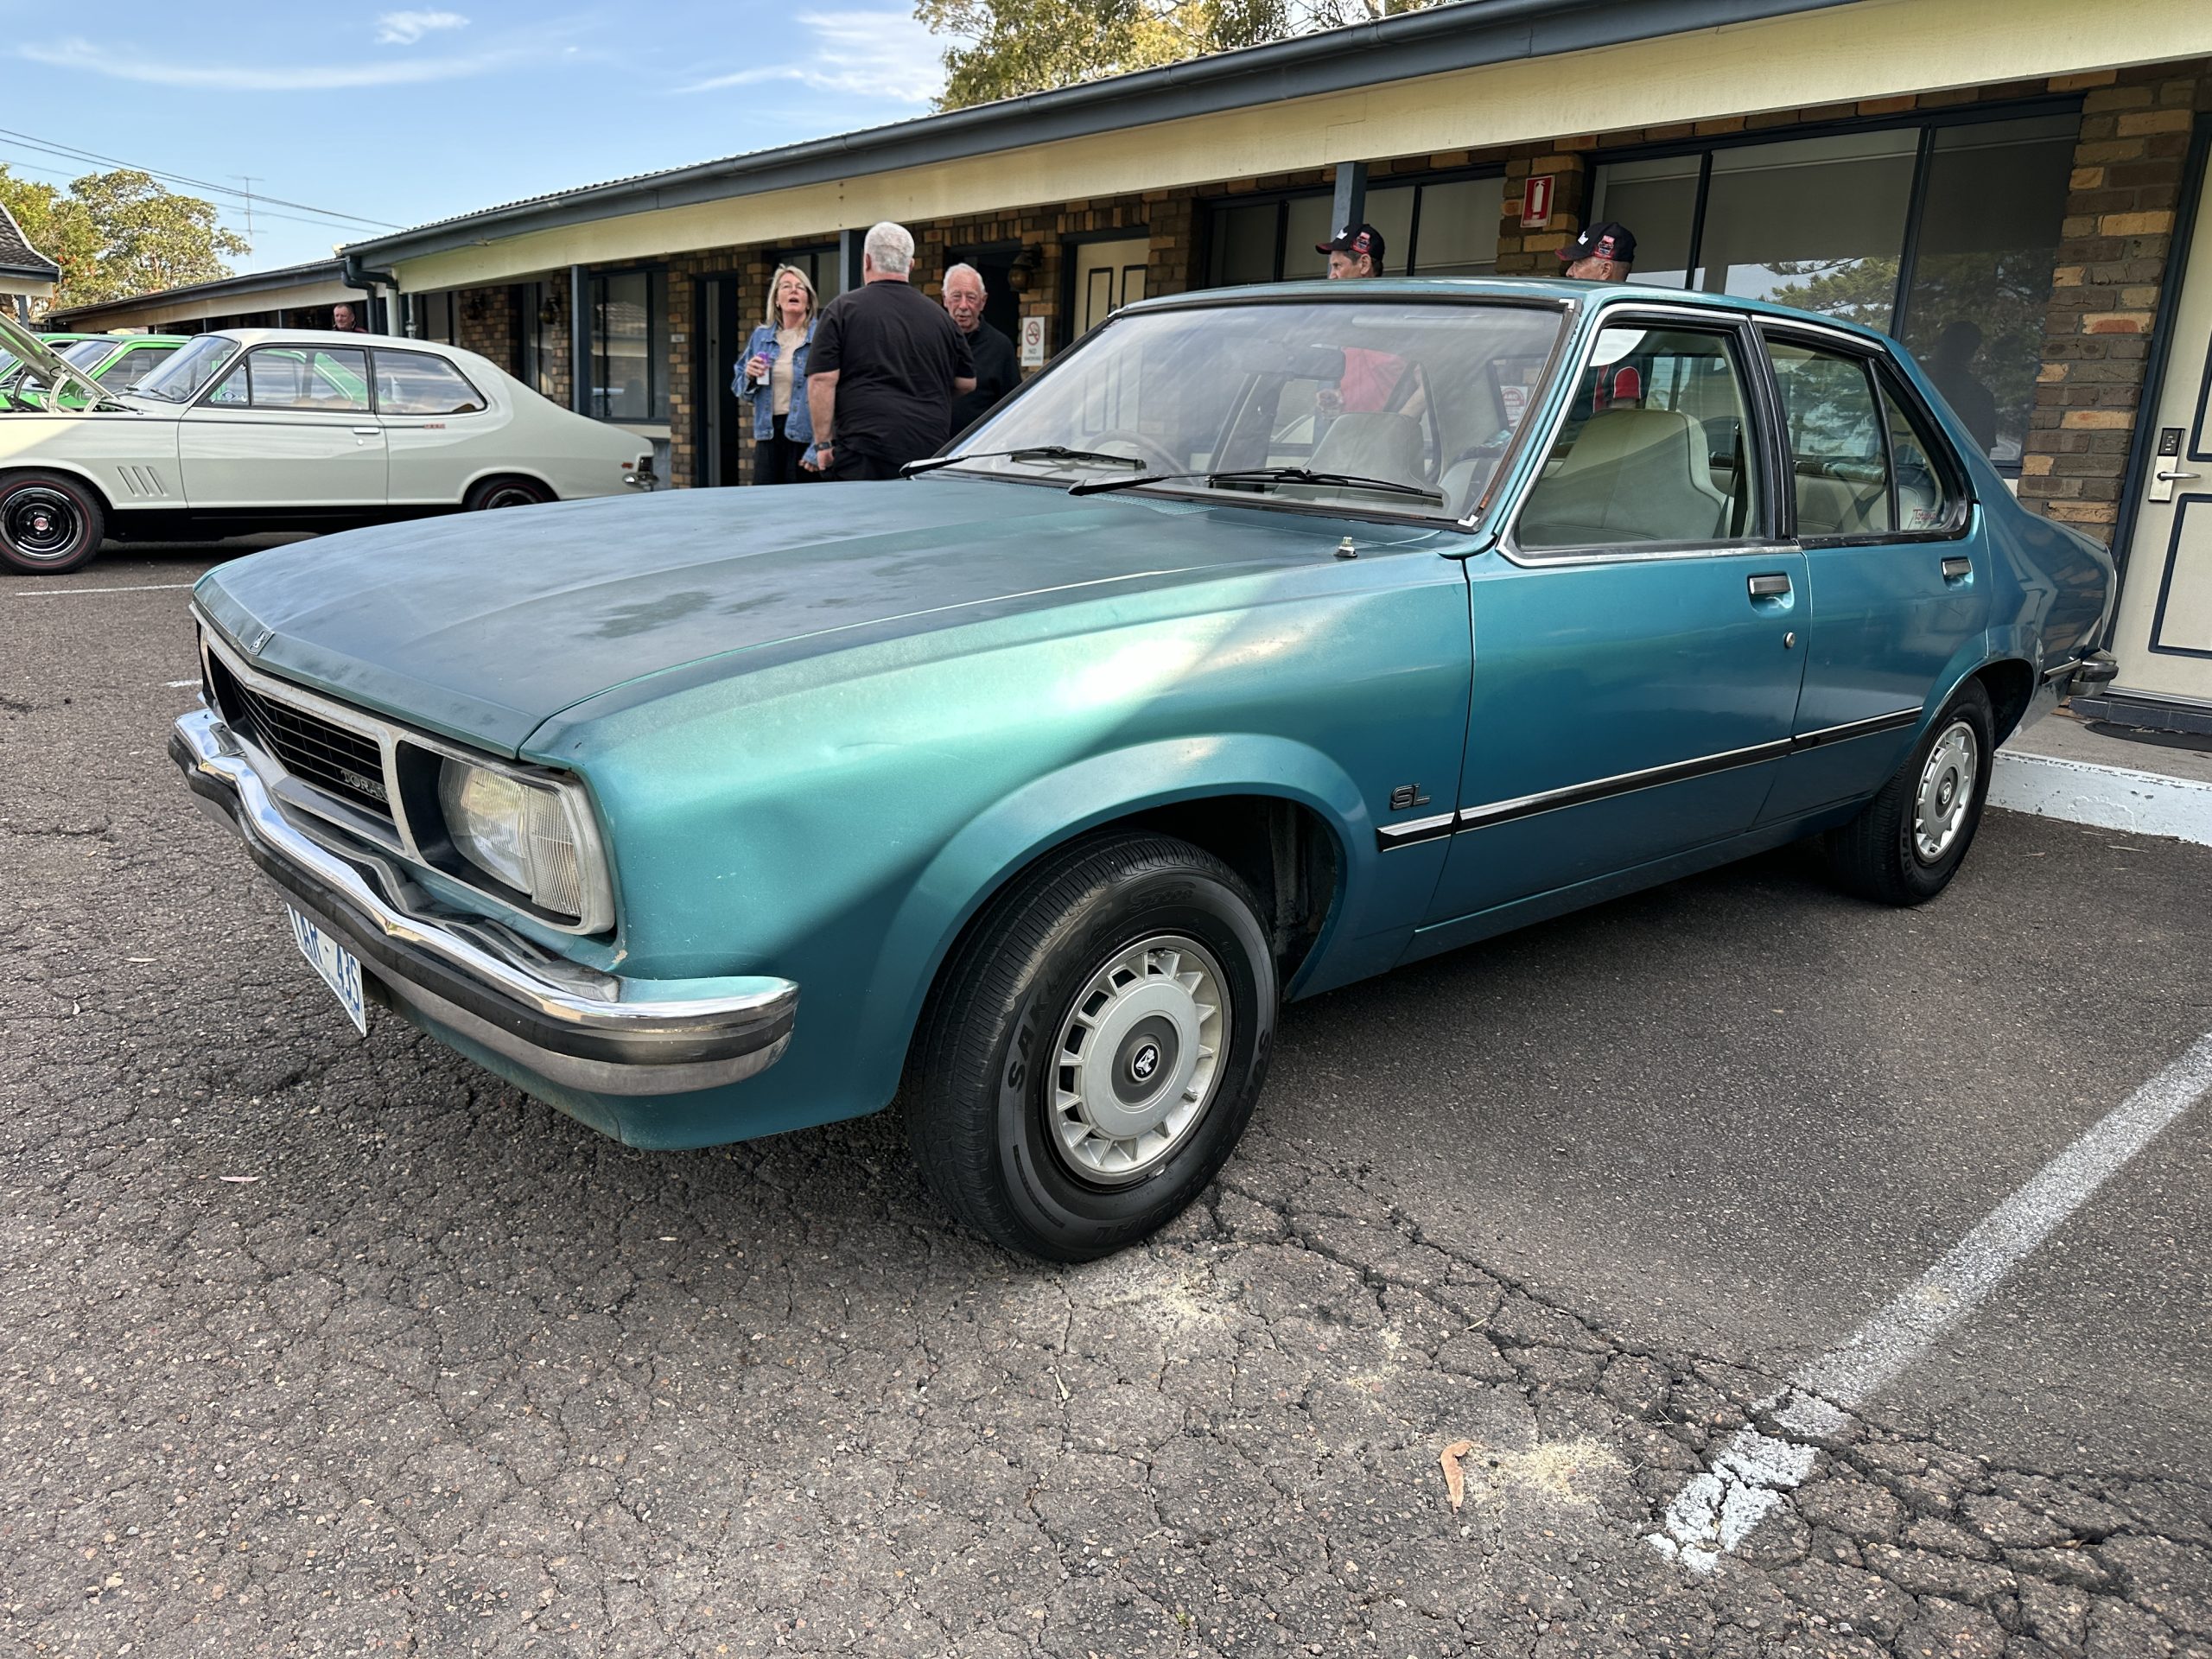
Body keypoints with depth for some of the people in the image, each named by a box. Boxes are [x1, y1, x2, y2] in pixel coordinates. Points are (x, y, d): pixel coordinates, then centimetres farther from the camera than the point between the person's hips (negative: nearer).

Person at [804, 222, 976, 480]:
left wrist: (823, 443, -2)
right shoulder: (939, 316, 12)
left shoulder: (841, 310, 1)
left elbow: (822, 381, -6)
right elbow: (967, 382, 17)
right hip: (931, 449, 4)